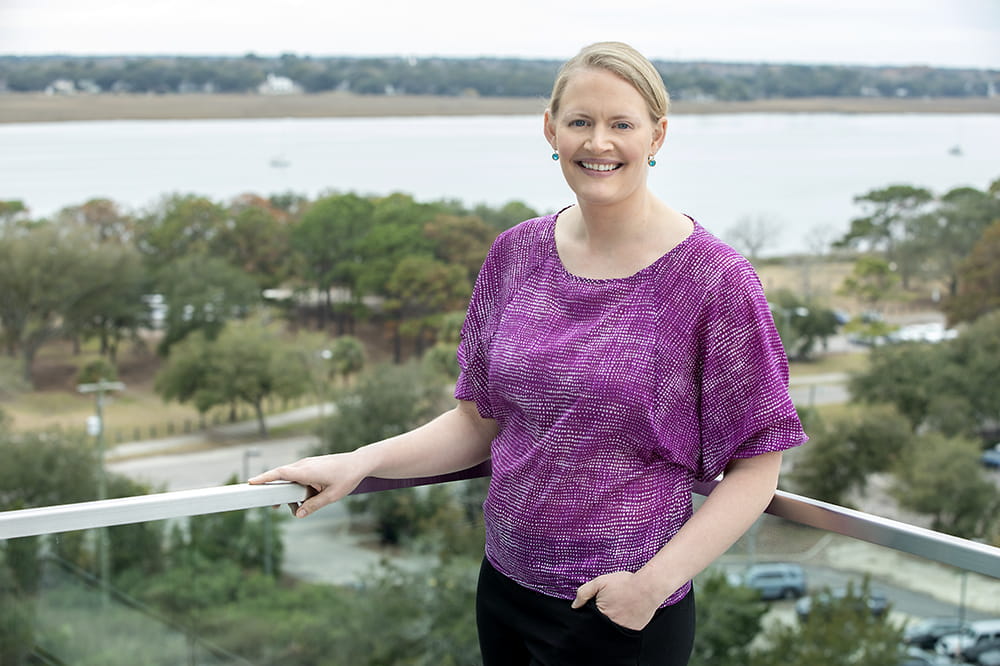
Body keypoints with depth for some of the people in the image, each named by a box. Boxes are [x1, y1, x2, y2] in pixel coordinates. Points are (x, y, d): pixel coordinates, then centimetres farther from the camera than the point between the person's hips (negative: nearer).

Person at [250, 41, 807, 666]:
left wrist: (656, 580, -19)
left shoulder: (713, 279, -12)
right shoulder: (518, 254, 2)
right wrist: (362, 461, -5)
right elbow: (480, 420, 7)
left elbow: (755, 466, -10)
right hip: (505, 587, 5)